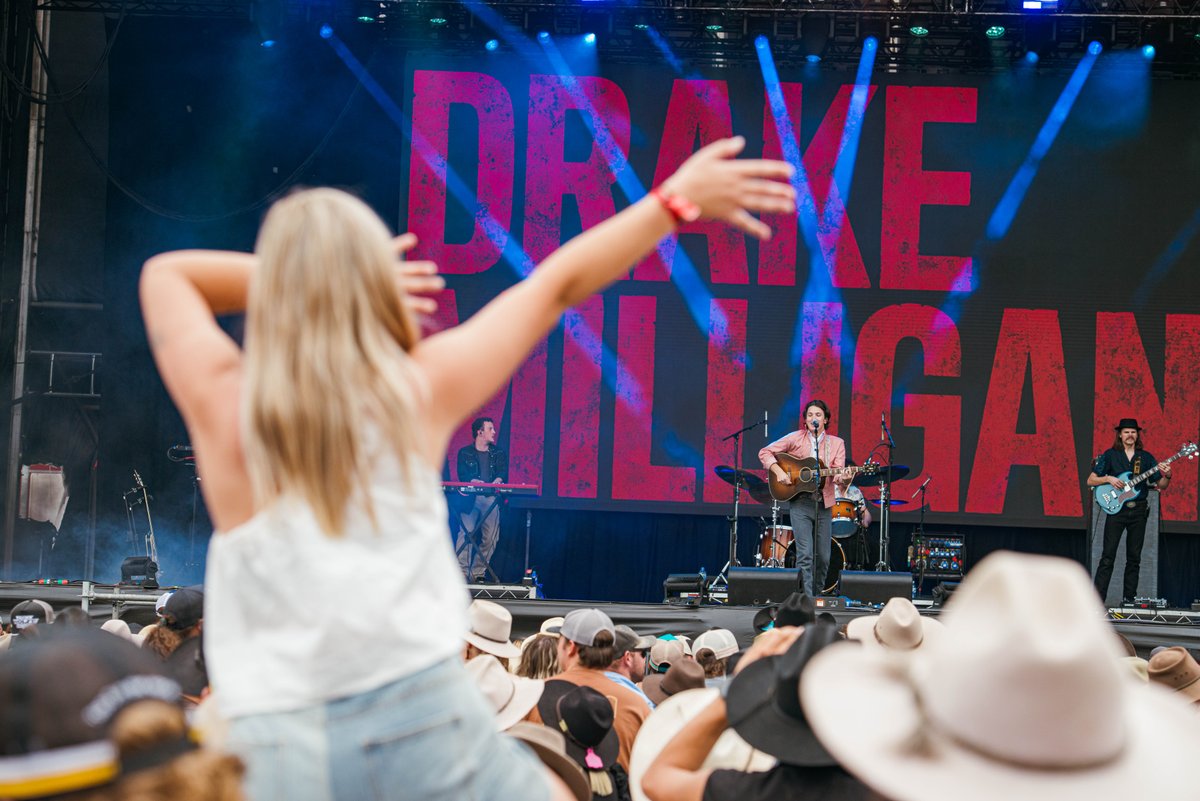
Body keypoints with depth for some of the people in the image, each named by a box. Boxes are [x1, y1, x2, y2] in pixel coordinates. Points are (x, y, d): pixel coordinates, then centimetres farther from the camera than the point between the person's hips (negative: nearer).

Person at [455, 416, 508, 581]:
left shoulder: (499, 453, 16)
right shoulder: (465, 453, 9)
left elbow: (503, 473, 4)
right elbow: (463, 475, -4)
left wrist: (497, 480, -20)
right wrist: (475, 482, -24)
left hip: (491, 499, 2)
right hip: (470, 498, -2)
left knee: (490, 537, -3)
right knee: (466, 533, -14)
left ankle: (478, 572, 5)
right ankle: (462, 572, -14)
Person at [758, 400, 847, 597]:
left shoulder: (836, 443, 8)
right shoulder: (796, 438, 2)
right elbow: (765, 452, 3)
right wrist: (778, 471, -12)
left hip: (824, 503, 3)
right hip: (800, 501, -3)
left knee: (823, 557, 7)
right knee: (805, 554, -14)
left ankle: (817, 594, 25)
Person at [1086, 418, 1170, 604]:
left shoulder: (1146, 457, 10)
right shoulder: (1110, 455, 3)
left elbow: (1160, 485, 9)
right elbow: (1090, 481, 3)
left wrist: (1167, 476, -12)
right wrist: (1109, 479, -13)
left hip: (1139, 510, 3)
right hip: (1116, 509, -3)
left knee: (1134, 557, 5)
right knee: (1108, 556, -8)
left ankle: (1128, 599, 10)